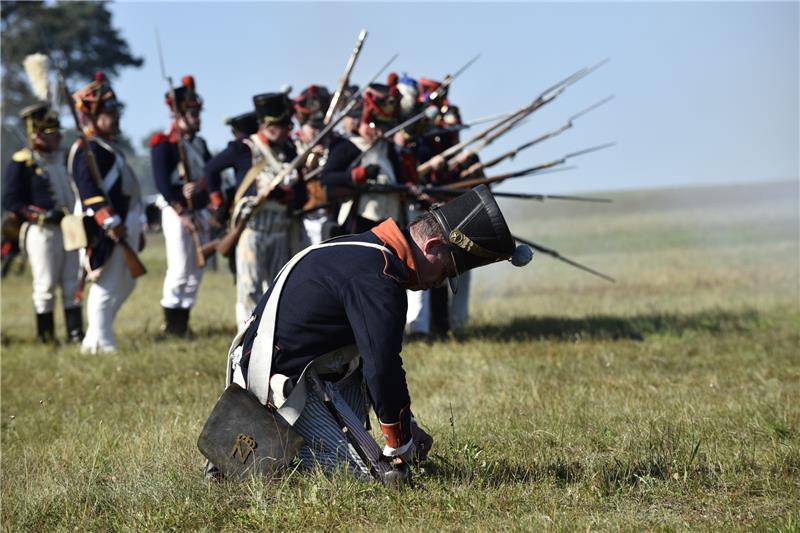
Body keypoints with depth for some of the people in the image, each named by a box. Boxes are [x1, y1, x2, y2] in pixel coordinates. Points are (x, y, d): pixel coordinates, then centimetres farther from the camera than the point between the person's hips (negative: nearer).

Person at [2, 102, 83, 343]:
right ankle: (46, 337, 6)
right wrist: (44, 215, -20)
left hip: (69, 230, 7)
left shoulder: (62, 158, 14)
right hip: (41, 232, -7)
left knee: (73, 284, 6)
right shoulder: (21, 163, -8)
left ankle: (75, 333, 10)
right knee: (46, 286, -2)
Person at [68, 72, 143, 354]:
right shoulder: (86, 150, -11)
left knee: (125, 284, 15)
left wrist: (136, 229, 26)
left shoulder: (110, 147, 21)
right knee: (106, 286, -7)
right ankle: (100, 342, 0)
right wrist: (109, 221, -30)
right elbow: (89, 189, -23)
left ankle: (96, 339, 20)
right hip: (107, 233, -11)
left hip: (125, 227, 11)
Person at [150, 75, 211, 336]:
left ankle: (183, 322, 14)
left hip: (200, 211, 7)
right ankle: (171, 324, -2)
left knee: (196, 270, 7)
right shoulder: (164, 145, -8)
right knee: (179, 269, -10)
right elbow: (162, 183, -15)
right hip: (176, 211, -7)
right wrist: (182, 214, -20)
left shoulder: (199, 143, 14)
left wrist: (200, 186, -18)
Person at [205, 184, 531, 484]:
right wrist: (400, 444, -7)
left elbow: (379, 356, 21)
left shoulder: (368, 249, 12)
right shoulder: (379, 276, -20)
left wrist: (404, 425, 18)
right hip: (280, 382, -10)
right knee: (366, 473, -12)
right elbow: (383, 370, -21)